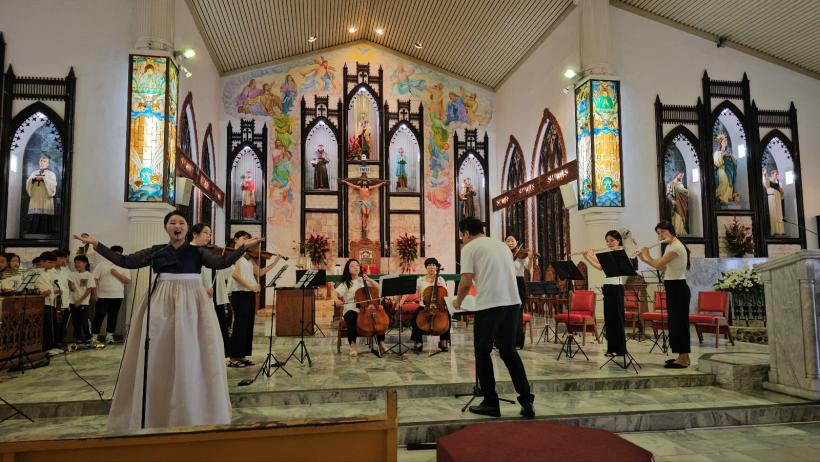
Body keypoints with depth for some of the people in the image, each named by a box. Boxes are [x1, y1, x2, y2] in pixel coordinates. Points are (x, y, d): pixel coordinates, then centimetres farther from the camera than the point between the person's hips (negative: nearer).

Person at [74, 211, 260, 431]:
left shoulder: (197, 252, 3)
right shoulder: (155, 251, 7)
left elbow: (222, 262, -9)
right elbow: (125, 261, 4)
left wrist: (244, 246, -20)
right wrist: (96, 244, 0)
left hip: (190, 305, -1)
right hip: (160, 305, 1)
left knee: (190, 358, 1)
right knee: (157, 359, 6)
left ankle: (192, 415, 15)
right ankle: (153, 416, 20)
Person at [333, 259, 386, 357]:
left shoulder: (363, 280, 15)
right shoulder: (345, 283, 6)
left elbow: (378, 288, 10)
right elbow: (336, 292, -9)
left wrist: (369, 280, -4)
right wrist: (336, 299, -31)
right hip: (351, 310, -3)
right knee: (351, 318, -36)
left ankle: (381, 343, -11)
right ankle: (353, 344, -26)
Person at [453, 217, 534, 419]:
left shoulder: (470, 247, 1)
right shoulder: (502, 245, 21)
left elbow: (466, 282, -6)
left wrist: (458, 301, 11)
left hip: (488, 304, -6)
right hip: (512, 302, 6)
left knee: (482, 353, 8)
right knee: (509, 351, 16)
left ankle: (491, 403, 12)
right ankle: (527, 401, 11)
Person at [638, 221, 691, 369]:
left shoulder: (676, 246, -17)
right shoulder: (669, 247, 14)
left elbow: (658, 264, -23)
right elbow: (663, 268, 15)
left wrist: (647, 255, -5)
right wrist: (645, 259, 7)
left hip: (678, 288, -10)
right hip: (673, 288, 10)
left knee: (678, 322, -5)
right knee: (676, 322, 13)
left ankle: (683, 359, 2)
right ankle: (683, 357, 20)